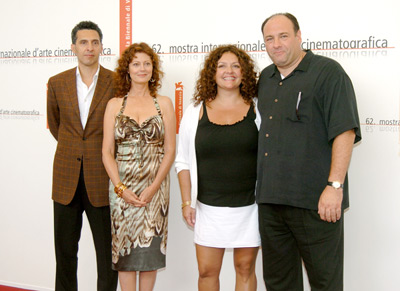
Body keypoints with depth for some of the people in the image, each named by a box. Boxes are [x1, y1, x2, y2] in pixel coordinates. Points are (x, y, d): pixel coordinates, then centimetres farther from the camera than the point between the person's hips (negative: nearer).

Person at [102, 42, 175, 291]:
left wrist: (153, 188, -9)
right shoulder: (115, 105, 7)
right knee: (125, 248, 2)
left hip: (155, 185, 0)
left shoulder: (164, 104, 6)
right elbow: (107, 152, 3)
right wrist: (120, 188, -9)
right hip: (122, 188, 0)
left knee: (150, 247, 4)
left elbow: (170, 151, 2)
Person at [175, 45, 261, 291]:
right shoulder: (197, 111, 4)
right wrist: (187, 202, 2)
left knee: (245, 268, 8)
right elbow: (183, 162, 7)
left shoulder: (257, 109, 1)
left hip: (249, 205, 0)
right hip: (209, 208, 1)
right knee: (207, 271, 5)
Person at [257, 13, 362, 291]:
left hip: (315, 200, -6)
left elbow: (345, 132, -13)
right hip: (270, 199, 7)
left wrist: (335, 186, -20)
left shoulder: (328, 72, -4)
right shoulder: (265, 79, 16)